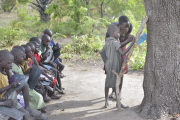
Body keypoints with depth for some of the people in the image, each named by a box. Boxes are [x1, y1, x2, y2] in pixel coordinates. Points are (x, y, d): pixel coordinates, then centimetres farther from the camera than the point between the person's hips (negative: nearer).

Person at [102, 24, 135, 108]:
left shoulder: (107, 43, 7)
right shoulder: (115, 42, -17)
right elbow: (122, 53, -24)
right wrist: (132, 44, -25)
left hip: (108, 65, 7)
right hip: (115, 66, -7)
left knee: (107, 83, 13)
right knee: (117, 84, 3)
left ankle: (106, 102, 19)